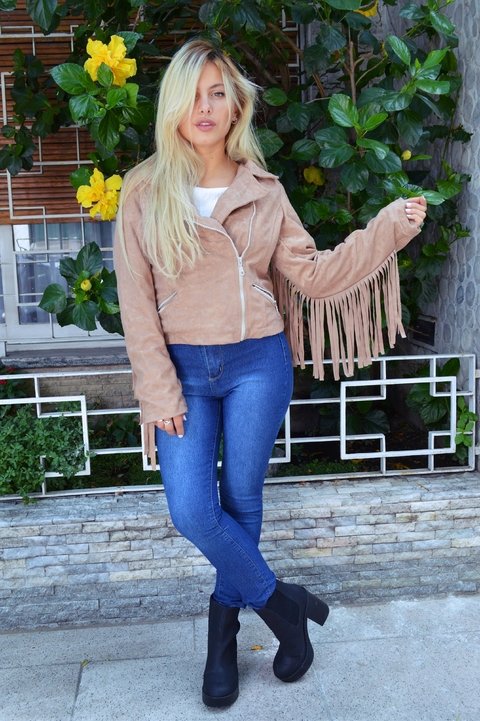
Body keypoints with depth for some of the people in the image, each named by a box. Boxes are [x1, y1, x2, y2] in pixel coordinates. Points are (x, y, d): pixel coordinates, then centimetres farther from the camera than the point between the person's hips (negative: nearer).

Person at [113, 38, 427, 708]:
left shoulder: (264, 191, 4)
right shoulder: (144, 191, 0)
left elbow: (312, 274, 2)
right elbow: (136, 301, -2)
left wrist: (388, 229, -5)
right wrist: (158, 389, -7)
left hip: (258, 364, 1)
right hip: (184, 370, 0)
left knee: (241, 502, 8)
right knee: (192, 511, -8)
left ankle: (223, 635, 32)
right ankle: (280, 602, 19)